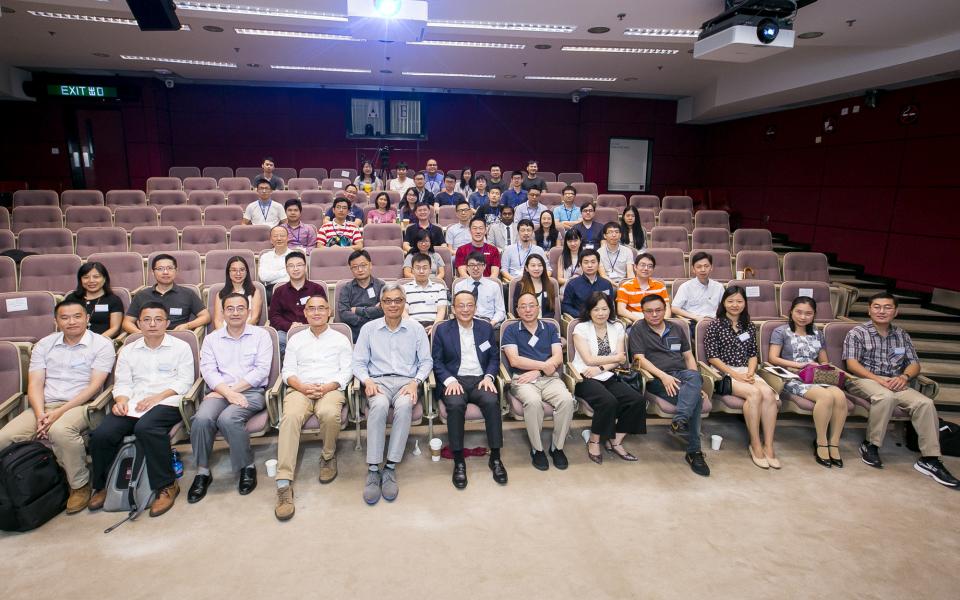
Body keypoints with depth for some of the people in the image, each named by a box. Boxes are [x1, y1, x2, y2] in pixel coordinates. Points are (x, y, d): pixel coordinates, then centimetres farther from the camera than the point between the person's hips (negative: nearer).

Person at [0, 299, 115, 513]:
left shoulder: (101, 344, 0)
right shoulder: (44, 345, 14)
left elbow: (95, 385, -8)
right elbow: (35, 384, 6)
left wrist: (60, 412, -16)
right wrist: (40, 415, -12)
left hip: (79, 405, -5)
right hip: (44, 406, 5)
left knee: (60, 431, -36)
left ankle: (80, 485, -16)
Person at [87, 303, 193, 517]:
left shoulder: (181, 347, 10)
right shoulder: (128, 351, 23)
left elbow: (184, 382, 0)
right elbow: (122, 383, 16)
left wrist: (156, 397, -13)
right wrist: (121, 399, -7)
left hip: (167, 402, -4)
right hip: (132, 403, 4)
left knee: (145, 427, -35)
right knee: (102, 434, -22)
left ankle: (166, 486, -22)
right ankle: (101, 486, 4)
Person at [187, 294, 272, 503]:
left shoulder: (261, 335, 6)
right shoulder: (212, 338, 14)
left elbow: (262, 370, -4)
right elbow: (208, 370, 1)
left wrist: (233, 390, -12)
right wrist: (227, 392, -17)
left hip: (251, 391, -3)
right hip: (220, 392, 3)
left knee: (227, 419, -32)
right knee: (202, 419, -28)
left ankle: (247, 466, -11)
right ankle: (202, 471, -9)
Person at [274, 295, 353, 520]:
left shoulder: (341, 339, 16)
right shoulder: (296, 339, 22)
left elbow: (346, 371, 6)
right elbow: (287, 371, 13)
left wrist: (327, 387, -11)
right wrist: (302, 387, -8)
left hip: (330, 389, -1)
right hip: (300, 389, 1)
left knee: (329, 413, -37)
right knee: (290, 417, -33)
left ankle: (328, 457, -6)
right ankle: (284, 483, -37)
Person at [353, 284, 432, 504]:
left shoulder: (416, 329, 12)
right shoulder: (368, 329, 12)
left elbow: (426, 361, 9)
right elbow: (359, 362, 10)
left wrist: (415, 382, -8)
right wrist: (367, 380, -10)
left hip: (406, 381, 0)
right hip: (378, 381, 0)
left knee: (404, 406, -35)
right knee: (379, 405, -36)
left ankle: (390, 468, -28)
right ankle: (373, 470, -31)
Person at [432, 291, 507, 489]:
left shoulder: (486, 328, 15)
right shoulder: (442, 329, 9)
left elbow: (494, 357, 14)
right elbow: (437, 361, 4)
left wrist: (489, 376, -5)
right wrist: (449, 380, -12)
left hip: (480, 379, 1)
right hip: (454, 380, -1)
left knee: (492, 401, -31)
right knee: (455, 404, -34)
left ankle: (495, 457, -17)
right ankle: (459, 461, -22)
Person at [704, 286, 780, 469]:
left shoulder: (749, 327, 18)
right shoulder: (715, 326, 1)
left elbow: (753, 354, 16)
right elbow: (712, 357, -5)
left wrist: (750, 372, -4)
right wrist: (735, 374, -14)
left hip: (746, 372, 5)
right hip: (724, 373, -5)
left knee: (768, 393, -27)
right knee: (755, 393, -32)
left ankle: (768, 446, -23)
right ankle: (755, 445, -20)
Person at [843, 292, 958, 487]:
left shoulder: (902, 335, 19)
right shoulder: (857, 333, 3)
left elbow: (914, 363, 13)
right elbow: (852, 363, -7)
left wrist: (904, 377, -11)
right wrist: (879, 379, -19)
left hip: (895, 383, 5)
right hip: (864, 380, -5)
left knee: (925, 403, -23)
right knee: (886, 397, -37)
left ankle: (929, 459, -18)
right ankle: (870, 445, -21)